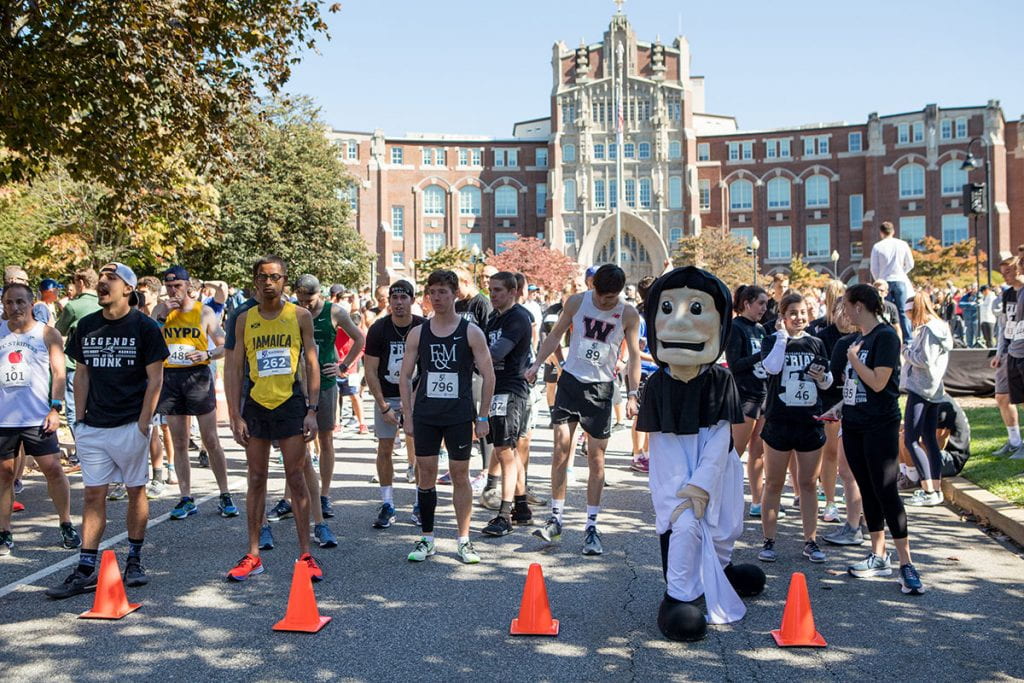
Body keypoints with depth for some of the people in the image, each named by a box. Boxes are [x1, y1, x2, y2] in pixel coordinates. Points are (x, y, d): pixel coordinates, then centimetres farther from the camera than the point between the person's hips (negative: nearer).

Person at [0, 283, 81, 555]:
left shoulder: (47, 334, 1)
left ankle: (67, 526, 9)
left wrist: (55, 408, -10)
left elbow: (58, 372, -1)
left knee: (53, 469, -3)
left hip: (37, 417, -3)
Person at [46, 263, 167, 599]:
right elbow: (82, 375, 14)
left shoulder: (144, 327, -5)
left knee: (136, 492, 6)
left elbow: (155, 379, -5)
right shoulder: (86, 326, 8)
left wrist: (143, 424, -10)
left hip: (130, 426, -4)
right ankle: (85, 571, 7)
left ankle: (134, 561, 19)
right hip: (93, 427, 4)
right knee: (93, 495, 4)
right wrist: (79, 419, 7)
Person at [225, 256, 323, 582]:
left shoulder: (300, 316, 1)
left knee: (296, 478, 0)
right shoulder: (244, 320, 4)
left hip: (291, 403, -2)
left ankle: (305, 554, 7)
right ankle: (253, 555, 14)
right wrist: (235, 416, -3)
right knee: (256, 479, 7)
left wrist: (312, 410, -5)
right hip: (255, 405, 2)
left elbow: (312, 364, 2)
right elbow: (234, 370, 4)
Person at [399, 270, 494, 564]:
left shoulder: (471, 332, -2)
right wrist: (407, 416, 3)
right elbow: (405, 376, 9)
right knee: (426, 474, 5)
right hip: (425, 415, 2)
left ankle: (464, 540, 14)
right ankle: (427, 538, 17)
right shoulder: (418, 333, 5)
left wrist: (482, 417, -4)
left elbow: (488, 376, -1)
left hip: (460, 416, -2)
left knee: (460, 475, 4)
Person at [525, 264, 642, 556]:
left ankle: (591, 526, 10)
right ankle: (556, 519, 8)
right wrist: (537, 364, -1)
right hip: (570, 379, 1)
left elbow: (634, 356, -4)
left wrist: (632, 394, -12)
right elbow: (556, 334, 8)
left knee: (596, 457, 1)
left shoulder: (628, 315, -6)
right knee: (561, 449, -2)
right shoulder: (577, 302, -2)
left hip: (601, 388, -1)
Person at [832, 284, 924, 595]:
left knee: (886, 492, -9)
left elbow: (878, 382, -20)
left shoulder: (885, 336, -12)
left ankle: (906, 564, -4)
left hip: (880, 426, -8)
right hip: (854, 424, 8)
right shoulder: (853, 340, 12)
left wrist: (853, 357, -11)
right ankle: (879, 557, 20)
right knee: (867, 491, 12)